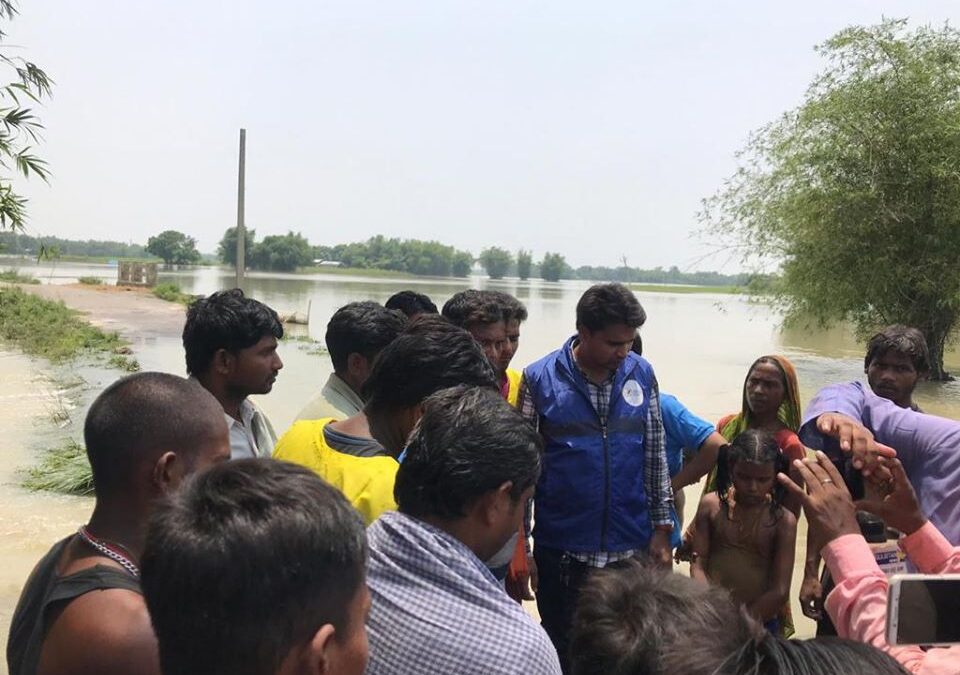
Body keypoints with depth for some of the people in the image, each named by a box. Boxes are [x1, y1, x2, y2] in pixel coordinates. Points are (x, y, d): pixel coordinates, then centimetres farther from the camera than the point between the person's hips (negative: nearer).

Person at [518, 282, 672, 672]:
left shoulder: (641, 374, 0)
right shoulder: (539, 379, -8)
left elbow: (654, 455, 6)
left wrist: (662, 529, 5)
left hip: (632, 548, 2)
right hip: (562, 552, -2)